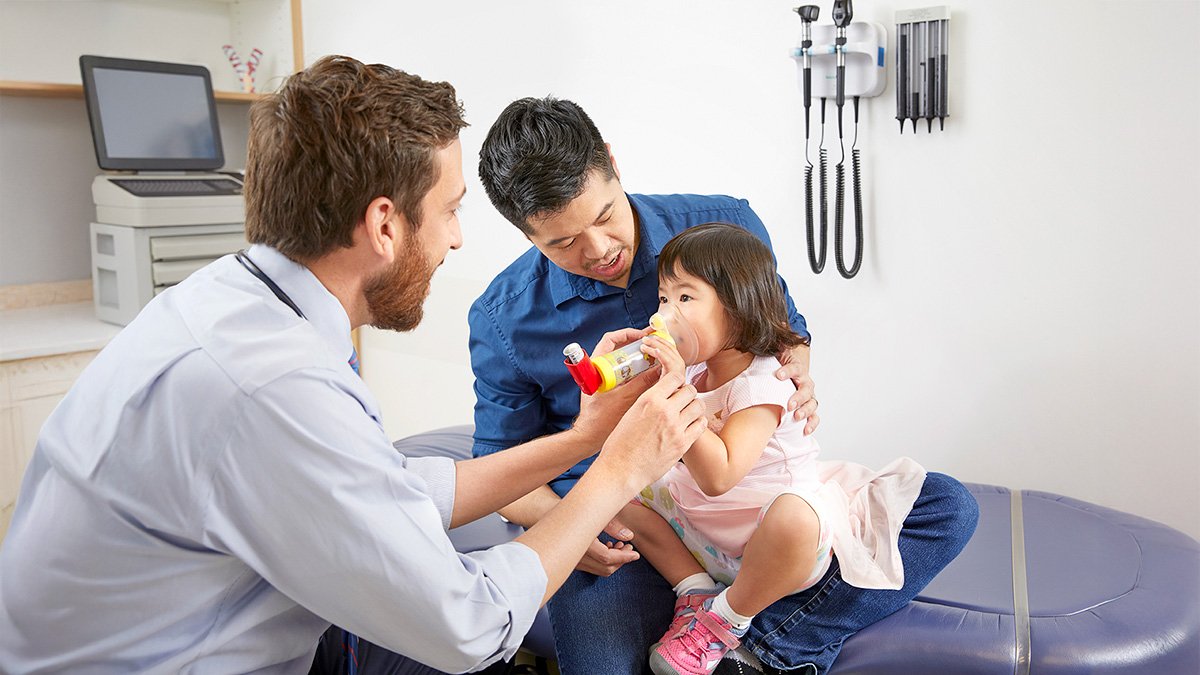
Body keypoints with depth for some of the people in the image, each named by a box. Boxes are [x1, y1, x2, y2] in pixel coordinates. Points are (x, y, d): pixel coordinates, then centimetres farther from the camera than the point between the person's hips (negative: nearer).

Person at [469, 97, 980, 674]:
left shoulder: (727, 226, -5)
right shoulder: (501, 321, -7)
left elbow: (785, 329, 13)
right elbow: (502, 464, 5)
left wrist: (797, 378, -13)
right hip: (617, 531, -2)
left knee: (947, 507, -11)